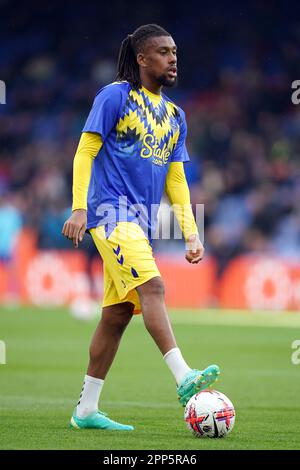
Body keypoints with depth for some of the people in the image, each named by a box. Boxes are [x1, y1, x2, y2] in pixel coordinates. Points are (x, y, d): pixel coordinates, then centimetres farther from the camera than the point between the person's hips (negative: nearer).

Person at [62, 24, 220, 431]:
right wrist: (79, 208, -15)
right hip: (111, 211, -8)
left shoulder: (174, 115, 17)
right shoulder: (115, 96, -3)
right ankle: (184, 379, -34)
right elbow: (85, 153, -5)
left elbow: (176, 179, 18)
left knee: (118, 313, 6)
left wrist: (191, 233, 10)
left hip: (140, 221, 8)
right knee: (151, 286, -24)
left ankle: (86, 409, 10)